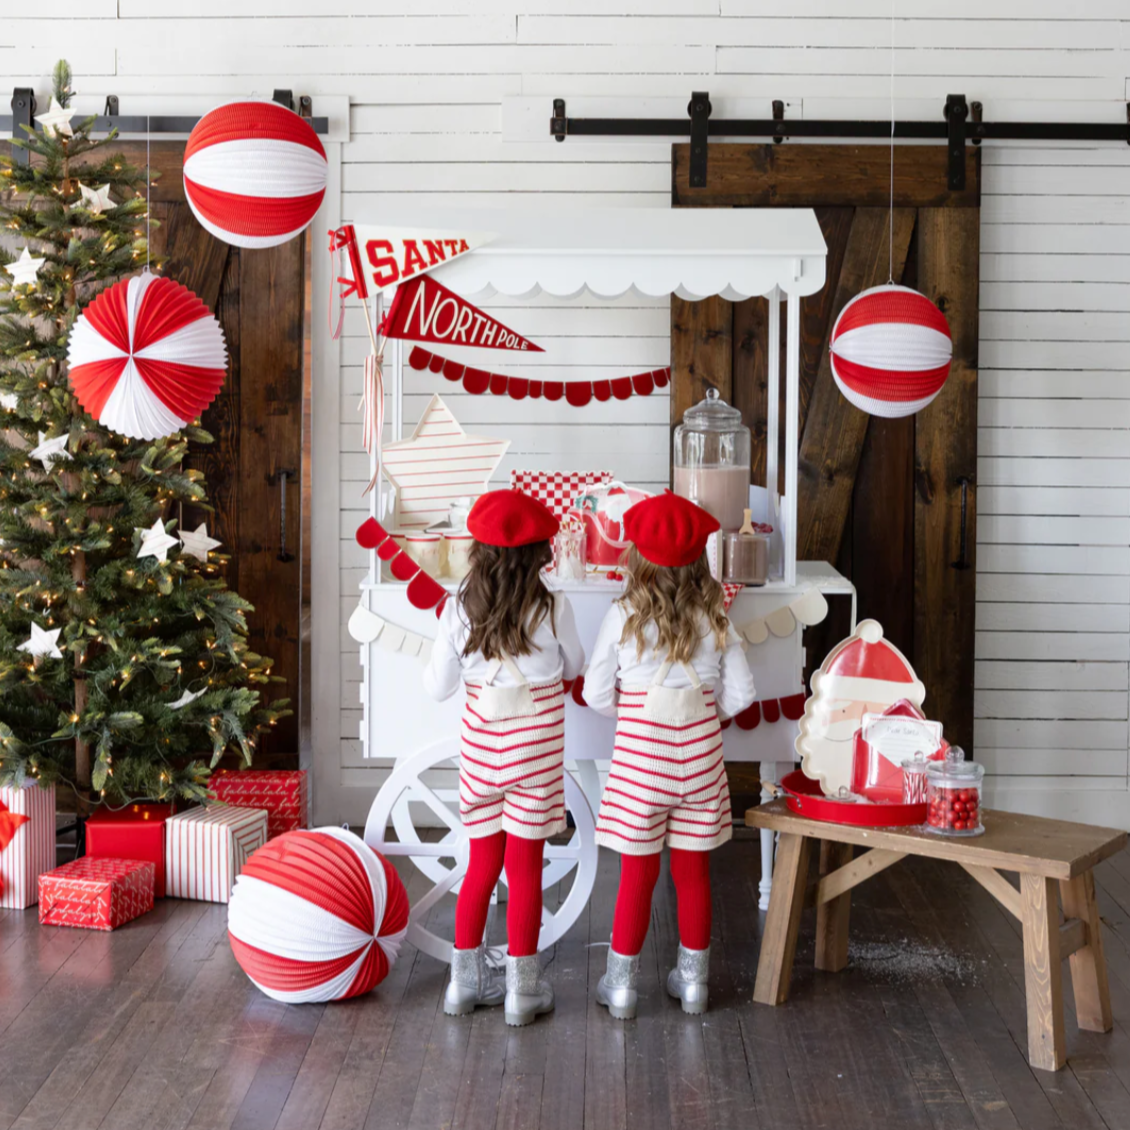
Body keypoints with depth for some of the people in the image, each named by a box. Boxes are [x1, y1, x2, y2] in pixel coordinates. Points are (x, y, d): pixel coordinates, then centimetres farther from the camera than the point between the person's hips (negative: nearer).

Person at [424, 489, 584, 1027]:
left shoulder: (458, 609, -6)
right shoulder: (552, 609, -11)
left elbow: (438, 686, 0)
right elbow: (573, 666, 6)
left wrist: (435, 659, 20)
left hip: (480, 743, 3)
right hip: (534, 744, -3)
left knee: (482, 864, 15)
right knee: (524, 867, 5)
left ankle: (465, 981, 24)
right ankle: (522, 991, 12)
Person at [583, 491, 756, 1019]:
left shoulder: (623, 616, -10)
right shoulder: (715, 619, -4)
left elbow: (596, 694, -6)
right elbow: (739, 694, -2)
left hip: (639, 757, -2)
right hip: (699, 756, 2)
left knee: (638, 874, 8)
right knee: (693, 871, 13)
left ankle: (621, 984, 17)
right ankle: (692, 979, 25)